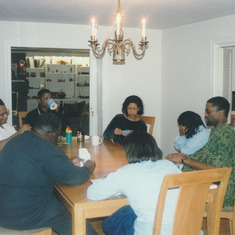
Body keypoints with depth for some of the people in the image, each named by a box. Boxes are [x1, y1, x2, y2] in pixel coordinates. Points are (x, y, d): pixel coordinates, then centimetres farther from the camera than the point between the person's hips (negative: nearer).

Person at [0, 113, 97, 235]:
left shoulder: (15, 141, 7)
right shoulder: (47, 150, -21)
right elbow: (75, 177, -19)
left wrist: (67, 162, 18)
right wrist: (88, 168, 2)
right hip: (25, 217, -9)